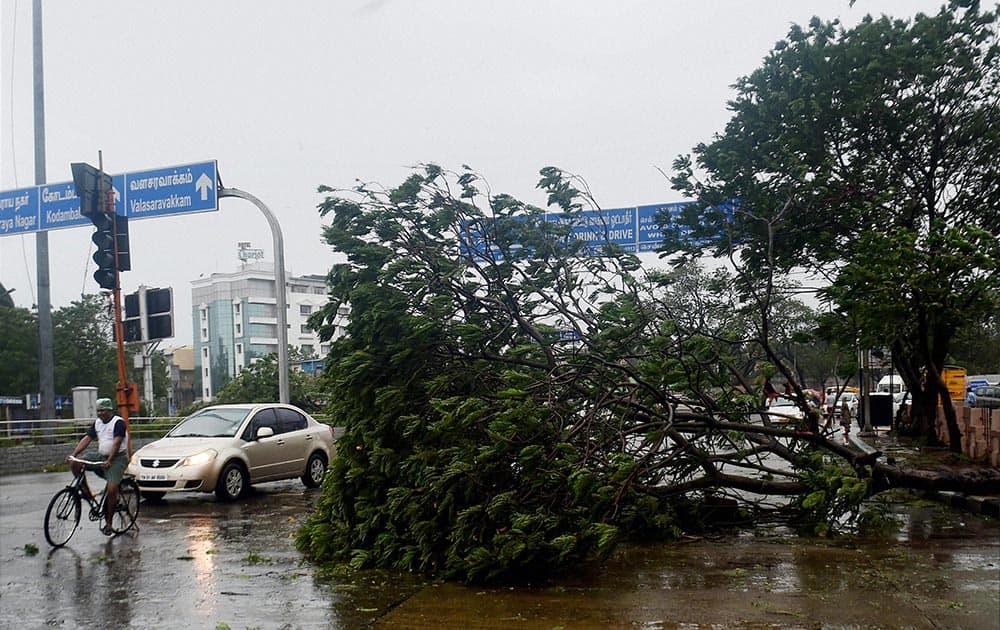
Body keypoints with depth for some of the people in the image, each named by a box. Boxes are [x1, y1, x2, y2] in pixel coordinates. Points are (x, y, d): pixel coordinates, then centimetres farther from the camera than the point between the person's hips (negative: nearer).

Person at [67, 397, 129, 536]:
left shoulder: (118, 422, -11)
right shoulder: (97, 423, 12)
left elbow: (117, 442, -22)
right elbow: (87, 439, 6)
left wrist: (109, 461, -32)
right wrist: (73, 454, -7)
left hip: (117, 458, -7)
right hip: (101, 456, 8)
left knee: (112, 489, -21)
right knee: (74, 463, -11)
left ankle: (108, 523, -9)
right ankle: (87, 492, -2)